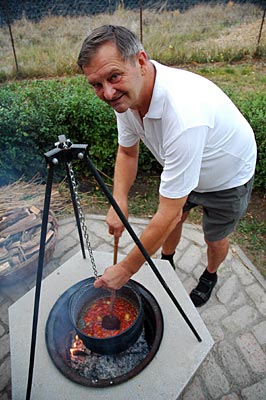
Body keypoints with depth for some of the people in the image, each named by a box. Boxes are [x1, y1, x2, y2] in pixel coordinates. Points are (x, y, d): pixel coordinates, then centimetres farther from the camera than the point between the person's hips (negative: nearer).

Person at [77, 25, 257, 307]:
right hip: (181, 168, 6)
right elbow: (127, 152, -4)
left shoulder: (184, 113, -45)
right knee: (173, 221, 18)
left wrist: (126, 269, -29)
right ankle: (166, 260, 51)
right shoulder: (125, 93, -20)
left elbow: (168, 214, -40)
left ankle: (210, 275, 48)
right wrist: (119, 203, -19)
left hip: (227, 180, -5)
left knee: (215, 240, 14)